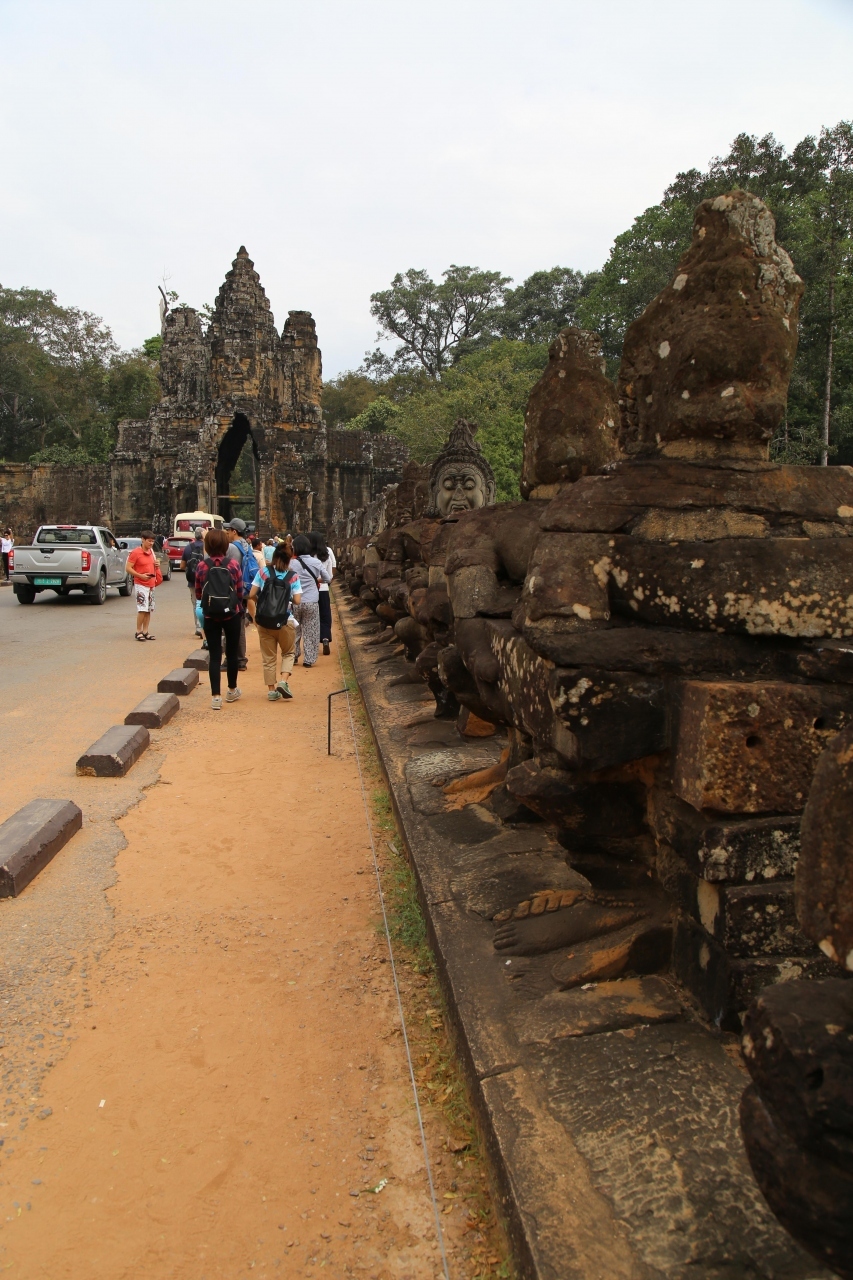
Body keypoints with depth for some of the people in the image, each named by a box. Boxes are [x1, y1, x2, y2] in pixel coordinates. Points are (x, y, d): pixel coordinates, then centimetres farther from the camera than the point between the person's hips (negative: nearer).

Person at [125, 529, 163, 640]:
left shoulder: (151, 551, 12)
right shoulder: (135, 552, -10)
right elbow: (128, 568, -12)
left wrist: (157, 564, 4)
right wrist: (140, 575, -21)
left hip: (151, 585, 7)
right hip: (141, 585, -7)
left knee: (149, 610, 8)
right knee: (142, 609, -10)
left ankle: (145, 632, 14)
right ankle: (138, 632, -1)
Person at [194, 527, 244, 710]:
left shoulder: (202, 566, -5)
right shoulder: (233, 565, -8)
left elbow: (198, 594, 1)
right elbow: (240, 592, -3)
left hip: (210, 616, 0)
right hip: (231, 615, 0)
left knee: (214, 655, 3)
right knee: (232, 653, 15)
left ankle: (215, 696, 0)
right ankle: (232, 690, 29)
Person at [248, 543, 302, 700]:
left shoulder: (262, 572, 0)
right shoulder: (293, 576, -4)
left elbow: (251, 596, -1)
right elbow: (297, 601, -8)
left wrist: (254, 616, 9)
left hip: (264, 621, 2)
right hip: (285, 622, -1)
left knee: (268, 657, 12)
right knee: (288, 653, 18)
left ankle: (271, 690, 15)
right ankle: (283, 682, -1)